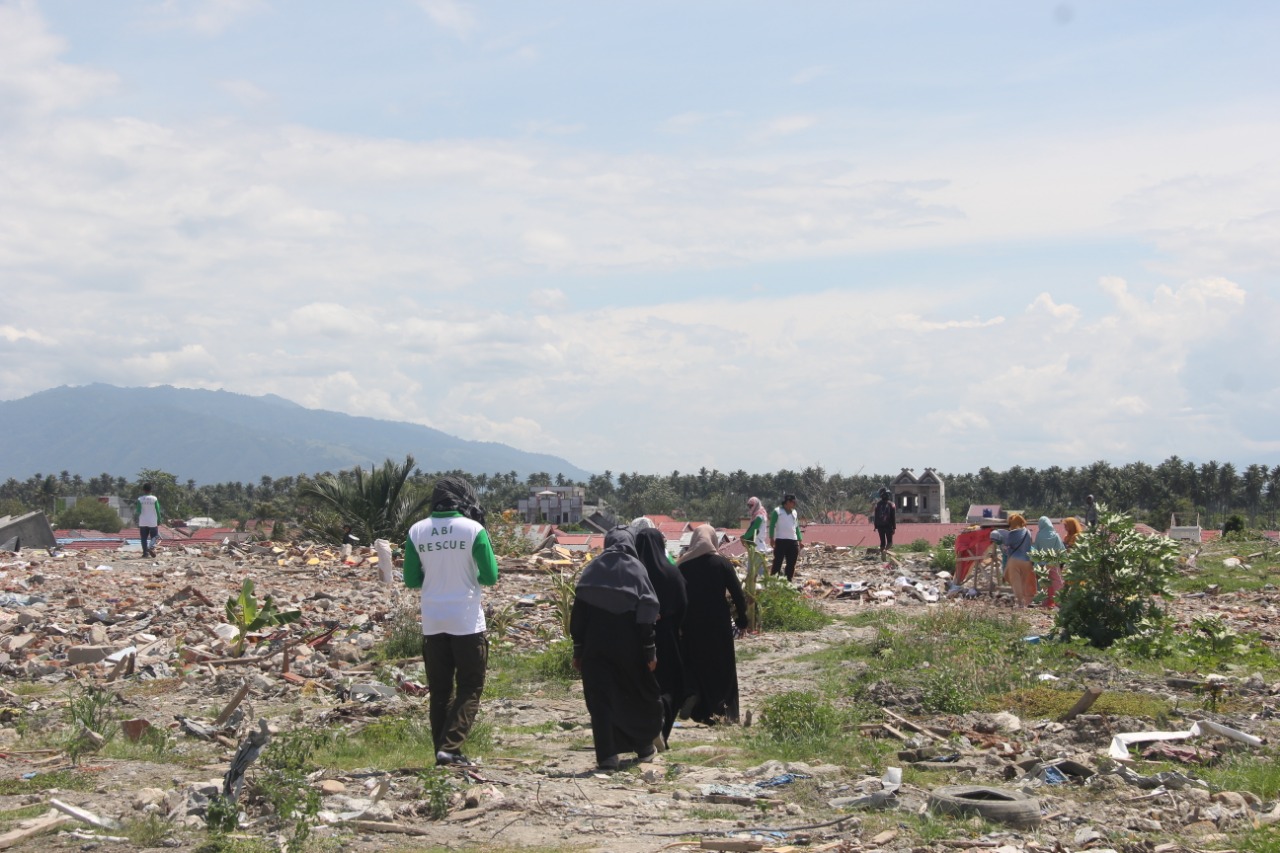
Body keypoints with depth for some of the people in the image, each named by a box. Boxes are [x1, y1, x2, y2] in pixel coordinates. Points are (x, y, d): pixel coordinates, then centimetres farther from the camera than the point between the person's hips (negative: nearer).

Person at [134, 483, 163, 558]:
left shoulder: (140, 499, -2)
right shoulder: (154, 499, -4)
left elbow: (138, 511, -5)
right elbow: (158, 511, -3)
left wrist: (137, 521, 8)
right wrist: (159, 521, 4)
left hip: (142, 523, 1)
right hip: (153, 522, -1)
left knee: (144, 538, 7)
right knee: (154, 536, 8)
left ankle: (145, 552, 1)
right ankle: (151, 547, -19)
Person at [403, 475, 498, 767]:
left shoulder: (417, 531, 1)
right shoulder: (473, 530, -8)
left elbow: (412, 581, 4)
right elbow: (490, 577, -6)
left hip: (432, 622, 4)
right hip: (467, 622, -4)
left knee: (439, 691, 12)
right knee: (470, 689, 4)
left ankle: (442, 751, 12)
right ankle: (450, 748, -9)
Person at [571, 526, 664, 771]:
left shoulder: (592, 569, 5)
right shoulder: (636, 569, -2)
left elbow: (578, 612, 3)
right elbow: (646, 614, -7)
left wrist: (578, 650, 8)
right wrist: (650, 650, -3)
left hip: (595, 645, 1)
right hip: (629, 647, -1)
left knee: (600, 699, 2)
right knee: (639, 693, 17)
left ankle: (607, 756, -6)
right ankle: (644, 746, 27)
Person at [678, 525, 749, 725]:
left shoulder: (682, 565, -1)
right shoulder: (722, 564, -6)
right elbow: (737, 593, -7)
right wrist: (742, 618, 3)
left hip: (691, 625, 1)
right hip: (719, 624, -1)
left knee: (694, 665, 13)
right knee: (721, 667, 9)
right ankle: (721, 710, 6)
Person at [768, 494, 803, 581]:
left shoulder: (794, 512, 17)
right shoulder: (777, 511, -1)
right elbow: (772, 525, -4)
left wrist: (800, 540, 15)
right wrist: (771, 538, -14)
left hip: (793, 541, 6)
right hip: (781, 540, -6)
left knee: (791, 564, 6)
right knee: (777, 562, -6)